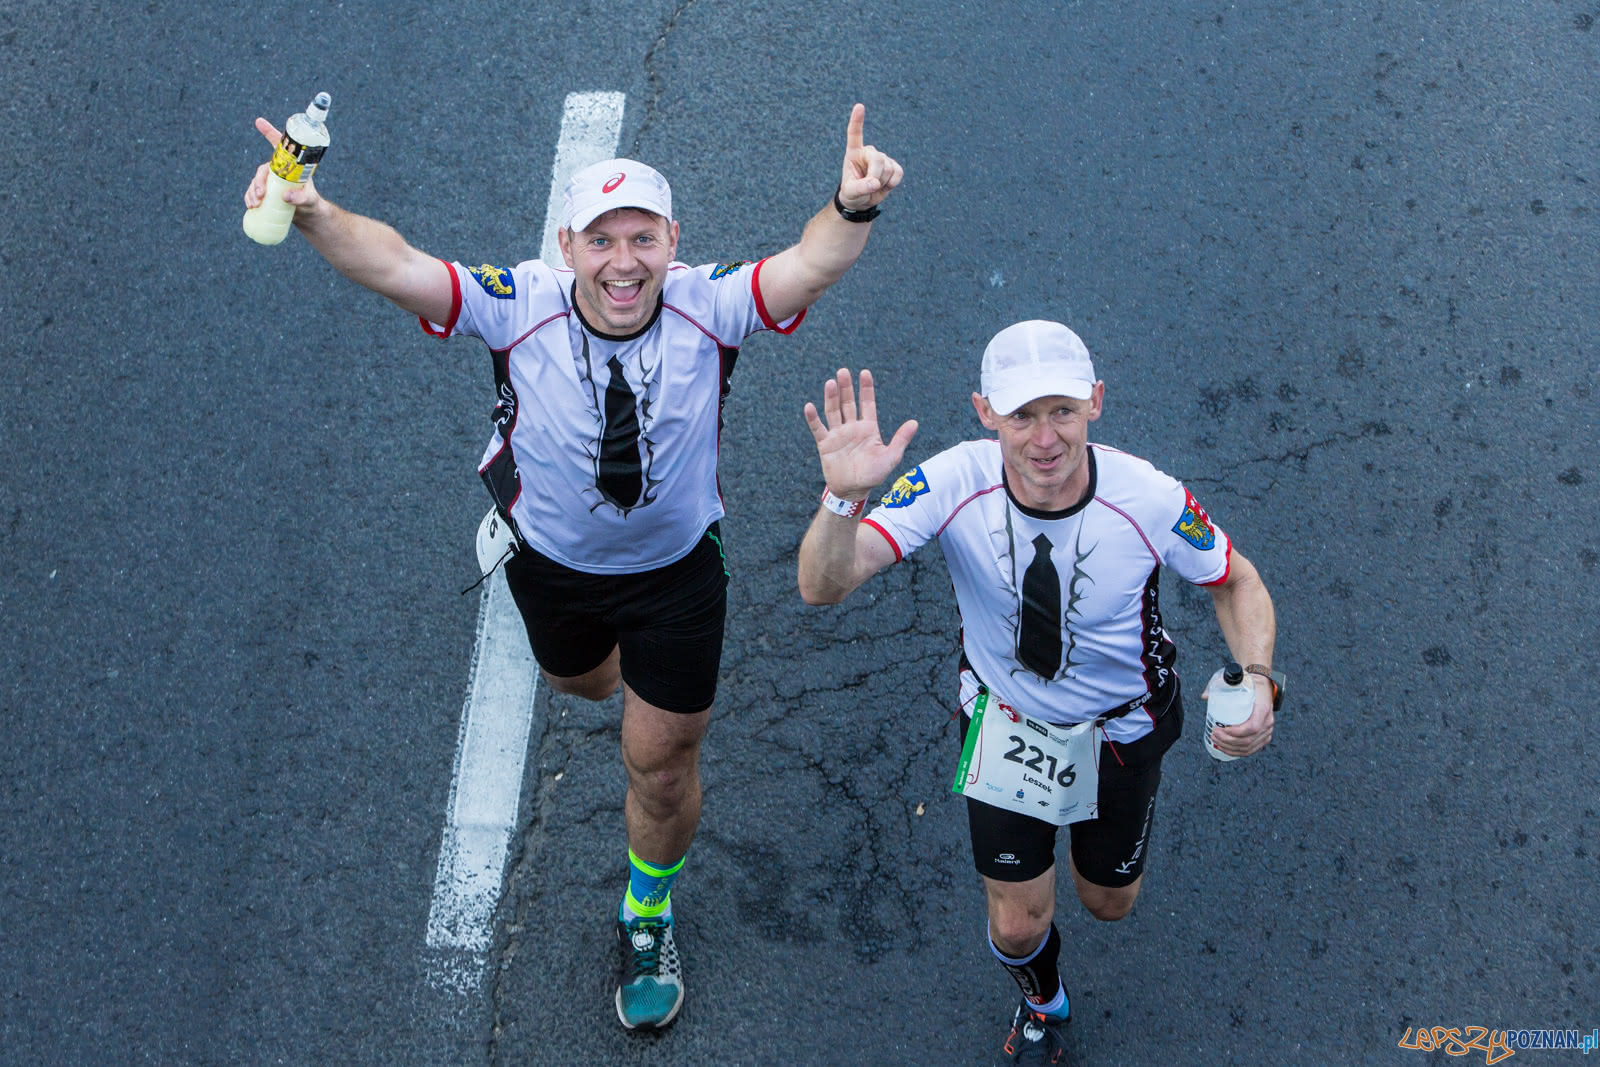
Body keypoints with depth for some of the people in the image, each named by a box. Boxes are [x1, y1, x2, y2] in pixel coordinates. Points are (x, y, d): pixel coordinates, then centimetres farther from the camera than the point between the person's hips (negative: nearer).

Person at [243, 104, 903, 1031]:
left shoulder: (709, 307, -29)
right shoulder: (518, 307, -28)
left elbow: (810, 265, -44)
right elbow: (396, 266, -38)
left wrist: (852, 210, -65)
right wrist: (314, 214, -58)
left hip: (676, 567, -1)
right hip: (552, 561, 1)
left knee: (662, 765, 12)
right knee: (584, 683, 31)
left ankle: (648, 918, 42)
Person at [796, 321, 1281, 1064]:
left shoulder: (1150, 500, -30)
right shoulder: (953, 485, -31)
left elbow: (1237, 582, -10)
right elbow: (823, 586, -38)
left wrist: (1257, 682, -28)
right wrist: (844, 496, -59)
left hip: (1121, 726, 0)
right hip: (1006, 720, 0)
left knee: (1108, 902, 21)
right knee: (1018, 925, 8)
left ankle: (1092, 840, 60)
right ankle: (1041, 1005, 47)